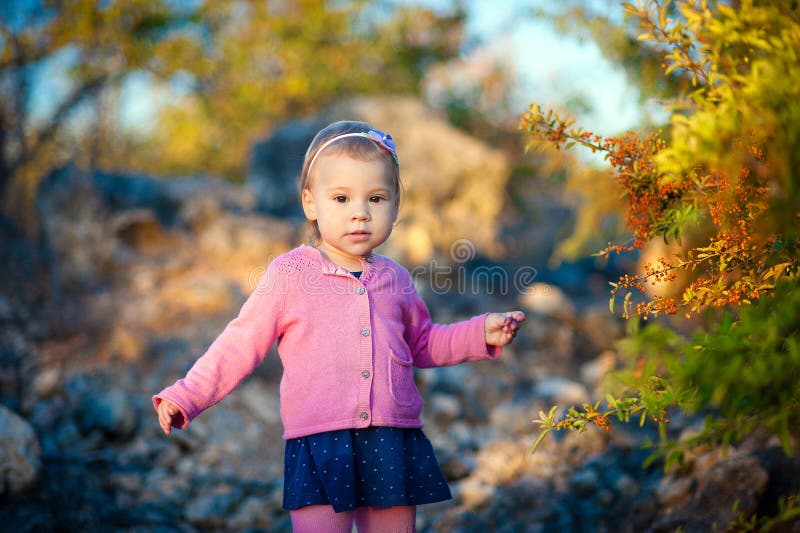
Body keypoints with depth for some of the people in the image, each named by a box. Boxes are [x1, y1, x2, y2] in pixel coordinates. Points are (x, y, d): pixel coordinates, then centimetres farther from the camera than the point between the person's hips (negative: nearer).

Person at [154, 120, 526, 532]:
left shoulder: (394, 279, 11)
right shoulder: (290, 274, 0)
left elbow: (422, 344, 26)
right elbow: (242, 344, 1)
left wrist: (482, 333, 14)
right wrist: (186, 397, -6)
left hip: (393, 443, 4)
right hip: (319, 444, -4)